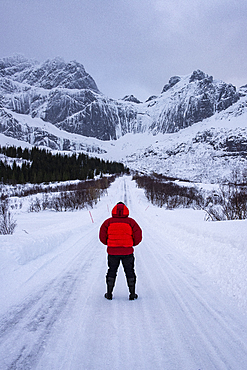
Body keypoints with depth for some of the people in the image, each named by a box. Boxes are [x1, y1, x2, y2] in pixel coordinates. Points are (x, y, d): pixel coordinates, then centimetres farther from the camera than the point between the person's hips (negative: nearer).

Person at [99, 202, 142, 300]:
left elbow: (102, 237, -1)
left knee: (112, 272, 15)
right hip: (127, 252, 0)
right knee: (130, 272, 13)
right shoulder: (131, 222, -3)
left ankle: (109, 293, 19)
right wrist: (133, 243, 15)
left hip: (112, 252, 1)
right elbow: (138, 237, -3)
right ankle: (132, 294, 16)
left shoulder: (108, 222, -2)